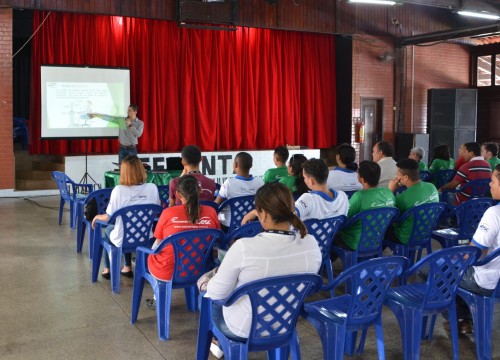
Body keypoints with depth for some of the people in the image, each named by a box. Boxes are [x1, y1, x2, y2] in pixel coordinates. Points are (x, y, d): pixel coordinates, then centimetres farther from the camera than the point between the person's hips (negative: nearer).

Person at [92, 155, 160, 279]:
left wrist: (97, 217, 10)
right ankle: (127, 268, 40)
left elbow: (108, 217, -11)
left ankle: (107, 269, 43)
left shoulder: (119, 190, -20)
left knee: (109, 229, 32)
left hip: (123, 240, -2)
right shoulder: (152, 188, -12)